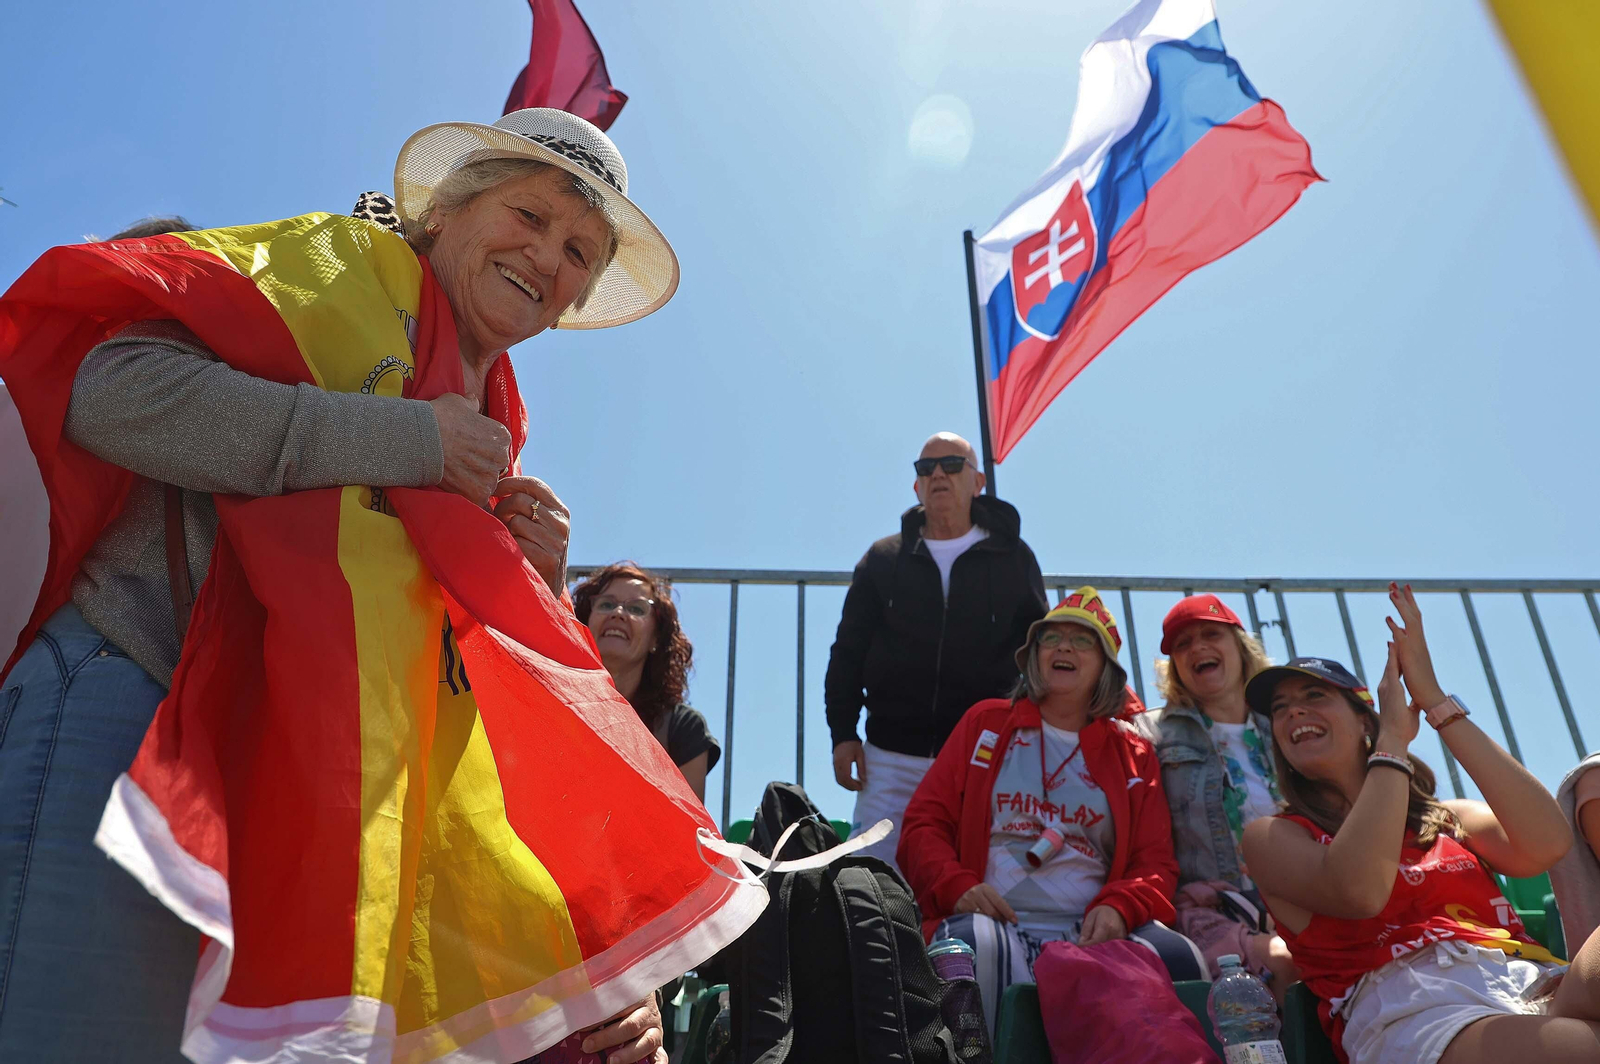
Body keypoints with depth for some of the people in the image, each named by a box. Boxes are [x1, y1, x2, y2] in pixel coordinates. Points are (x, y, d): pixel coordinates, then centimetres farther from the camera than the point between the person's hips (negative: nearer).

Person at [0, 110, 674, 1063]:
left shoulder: (493, 439, 15)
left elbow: (463, 674, 16)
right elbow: (112, 391, -20)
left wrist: (534, 585, -6)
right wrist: (405, 440, -21)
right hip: (123, 706, -6)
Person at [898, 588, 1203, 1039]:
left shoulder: (1133, 753, 22)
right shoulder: (986, 723, 18)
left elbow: (1155, 864, 14)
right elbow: (923, 824, 12)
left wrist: (1119, 908, -11)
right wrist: (956, 886, -10)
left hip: (1090, 936, 2)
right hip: (994, 923, -1)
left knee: (1176, 957, -30)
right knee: (971, 943, -38)